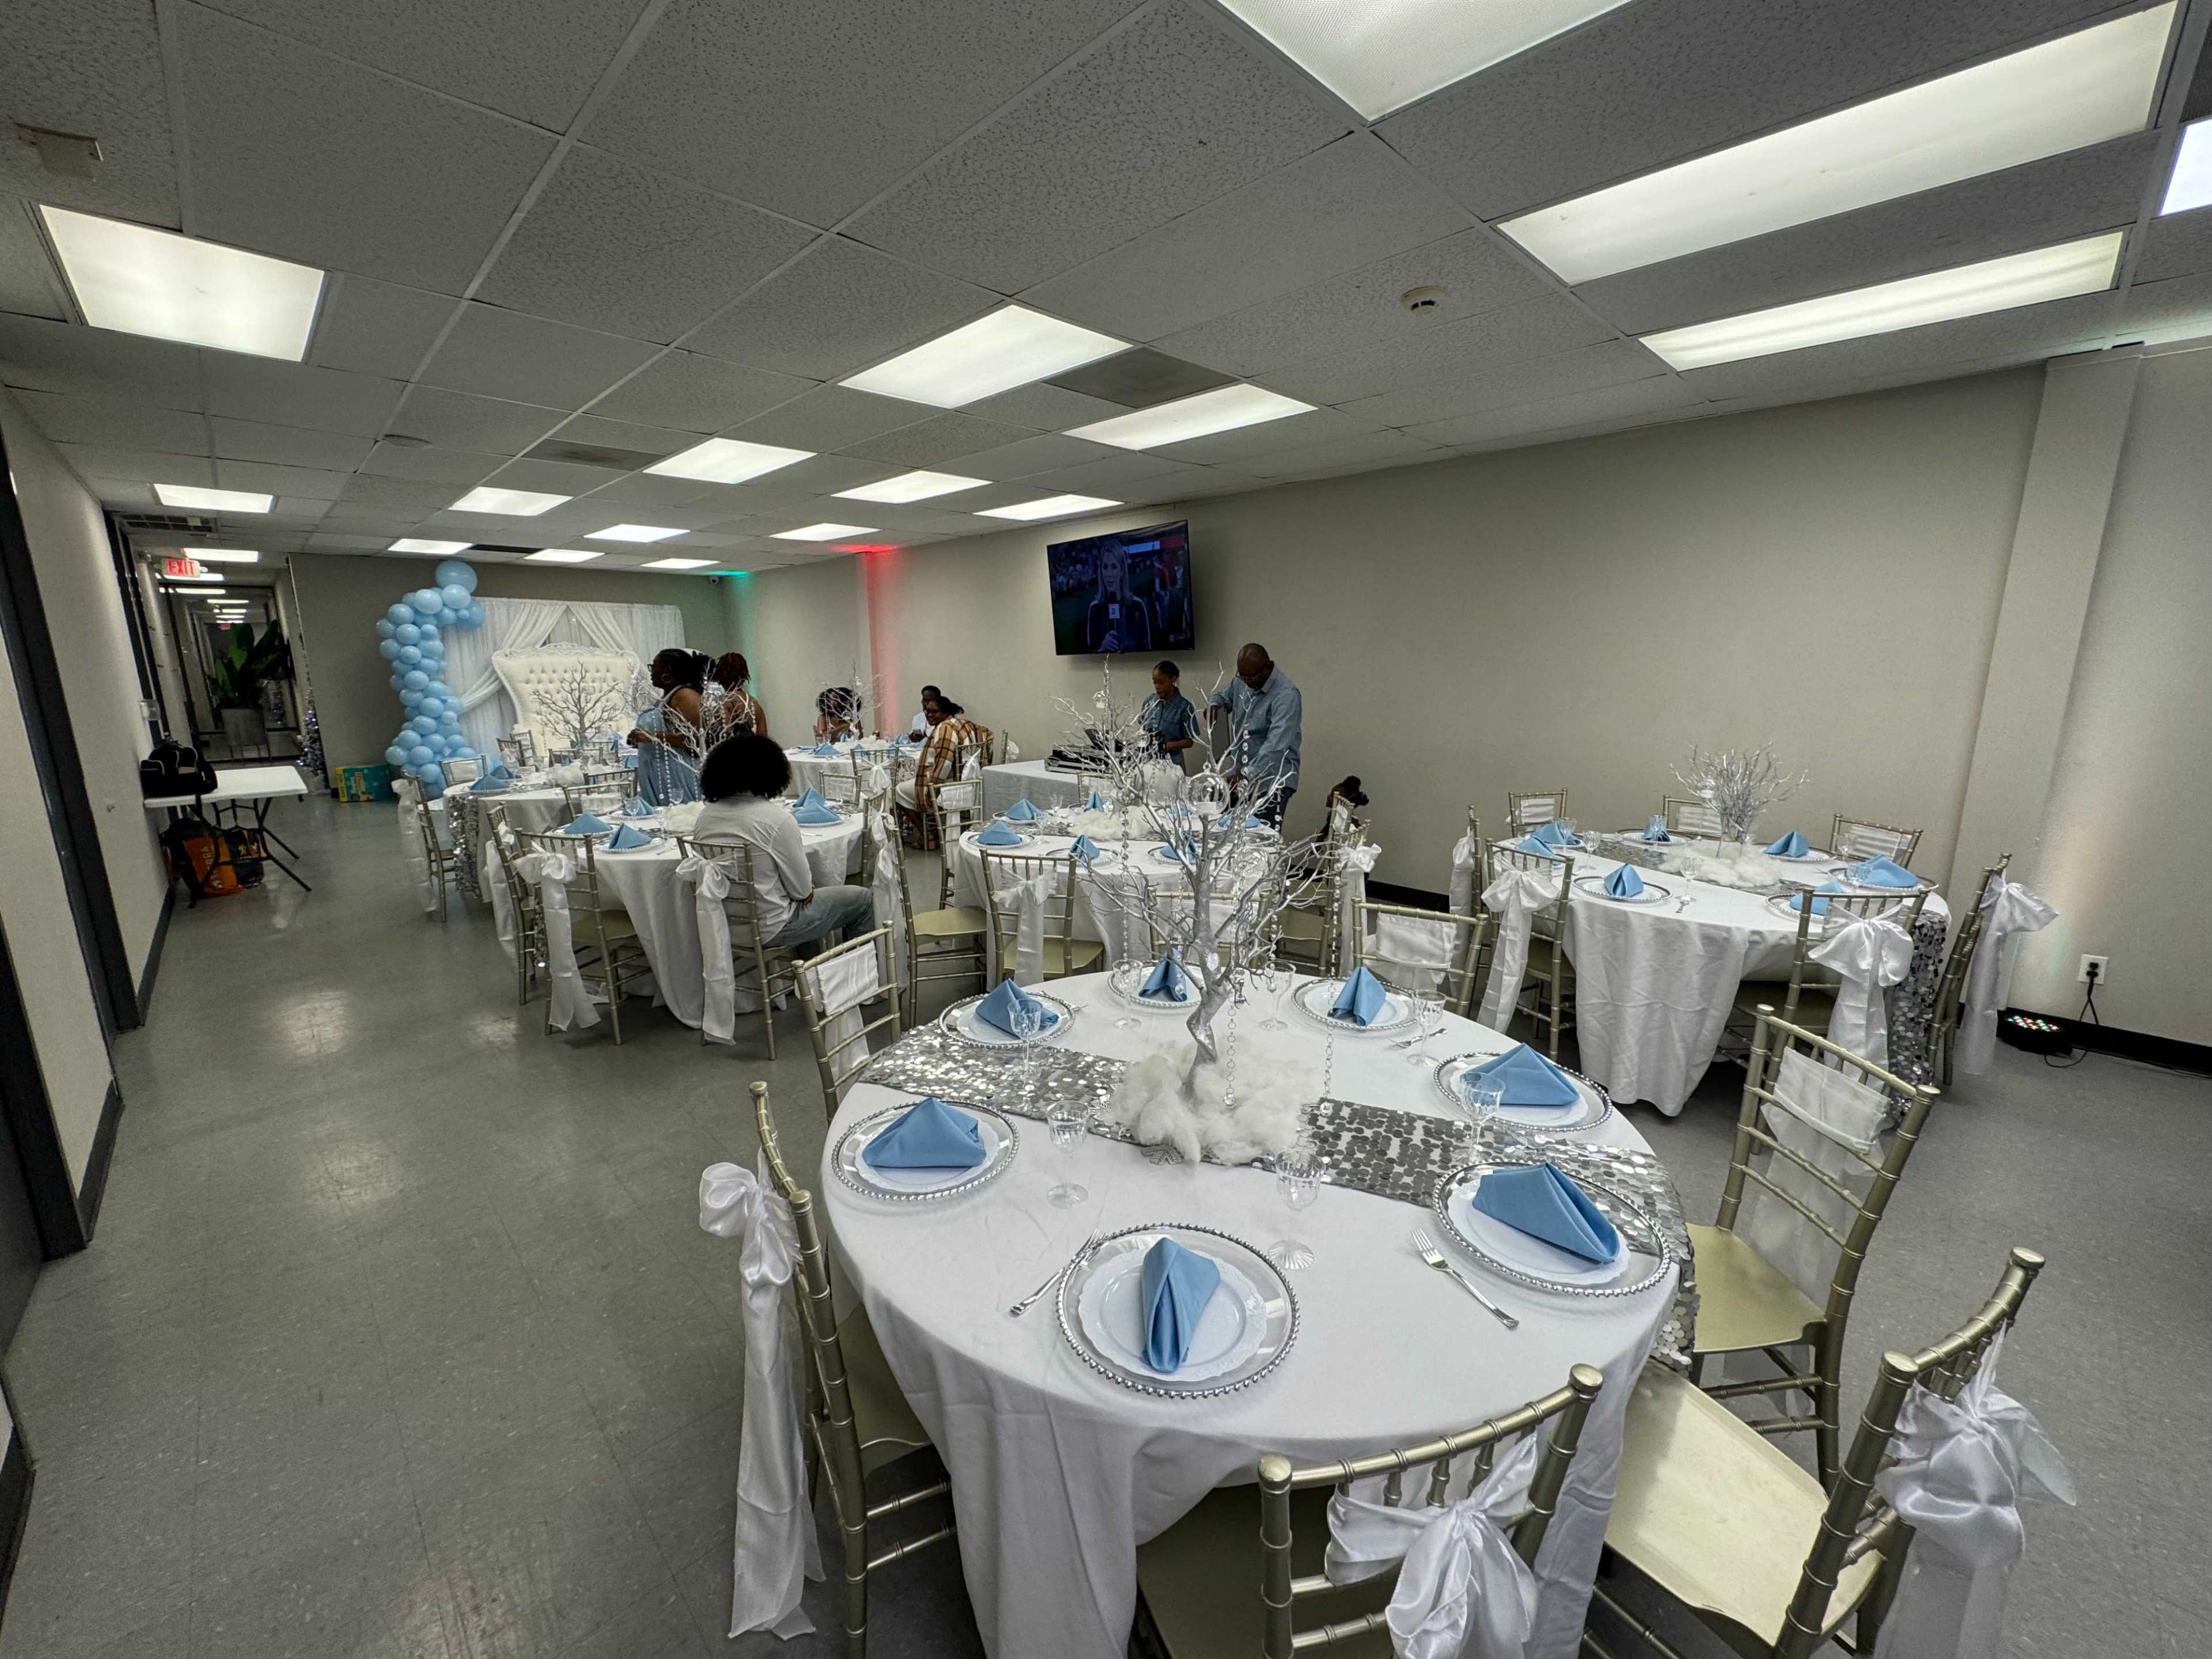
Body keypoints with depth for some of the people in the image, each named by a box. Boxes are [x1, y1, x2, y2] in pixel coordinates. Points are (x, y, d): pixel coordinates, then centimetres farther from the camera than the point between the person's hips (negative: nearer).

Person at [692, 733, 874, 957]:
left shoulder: (705, 815, -1)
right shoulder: (778, 819, -22)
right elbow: (802, 891, -16)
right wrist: (808, 891, 7)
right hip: (767, 929, -7)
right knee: (863, 899, 9)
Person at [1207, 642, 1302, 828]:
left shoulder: (1287, 695, -18)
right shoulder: (1241, 683, 5)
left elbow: (1276, 745, -28)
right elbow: (1222, 695, 26)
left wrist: (1247, 774, -37)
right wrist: (1213, 705, 1)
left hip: (1272, 780, -7)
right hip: (1240, 777, 7)